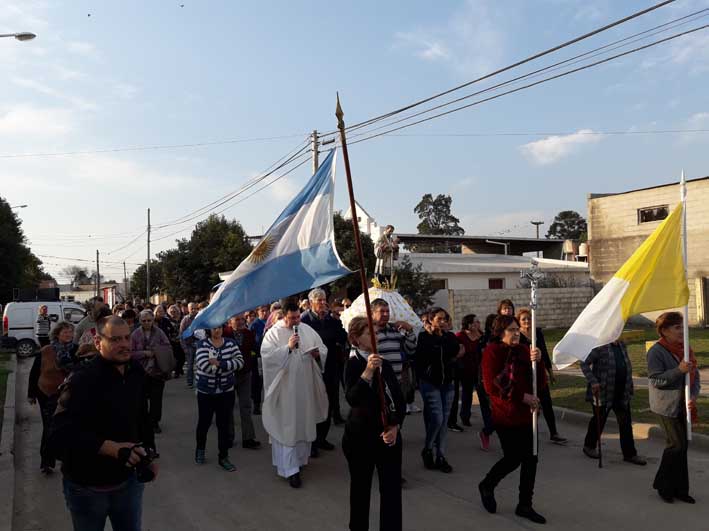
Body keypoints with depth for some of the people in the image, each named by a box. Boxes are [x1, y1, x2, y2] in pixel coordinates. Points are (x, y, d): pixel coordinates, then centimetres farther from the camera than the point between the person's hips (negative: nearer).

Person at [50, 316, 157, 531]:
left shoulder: (136, 372, 0)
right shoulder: (81, 380, -22)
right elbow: (60, 436, -30)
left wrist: (149, 454, 13)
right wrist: (112, 448, -37)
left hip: (128, 479, 5)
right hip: (87, 487, -5)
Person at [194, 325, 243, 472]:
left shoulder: (230, 343, -2)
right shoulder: (203, 344, -10)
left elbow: (240, 361, -14)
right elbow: (205, 366, -23)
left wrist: (219, 363, -23)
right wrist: (228, 364, -16)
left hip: (226, 391, 1)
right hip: (206, 392, -1)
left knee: (224, 424, 7)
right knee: (204, 422, 15)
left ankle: (223, 457, 20)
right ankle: (200, 450, 40)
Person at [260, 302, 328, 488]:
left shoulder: (307, 330, 6)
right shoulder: (273, 332, -6)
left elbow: (323, 349, 8)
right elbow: (266, 354, -17)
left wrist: (318, 353, -14)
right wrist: (288, 347, -24)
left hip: (306, 387, 5)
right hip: (285, 388, -5)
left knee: (304, 423, 16)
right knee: (287, 427, -2)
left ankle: (300, 457, 35)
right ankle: (290, 469, 4)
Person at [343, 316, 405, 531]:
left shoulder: (384, 363, 8)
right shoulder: (353, 363, -10)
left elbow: (399, 398, 7)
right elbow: (352, 399, -25)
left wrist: (395, 425, -7)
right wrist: (367, 373, -38)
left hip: (388, 433, 5)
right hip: (361, 434, -5)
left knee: (392, 488, 6)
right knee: (361, 488, 10)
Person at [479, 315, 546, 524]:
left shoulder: (523, 350, 7)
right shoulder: (492, 352, -10)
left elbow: (539, 383, 3)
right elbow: (492, 386, -15)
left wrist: (537, 361, -15)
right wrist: (522, 396, -17)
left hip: (525, 414, 6)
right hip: (505, 414, -5)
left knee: (530, 458, 5)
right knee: (513, 458, 0)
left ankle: (525, 505, 21)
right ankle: (486, 486, 28)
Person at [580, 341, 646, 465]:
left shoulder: (622, 345, 8)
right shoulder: (600, 346, -15)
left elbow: (627, 365, 17)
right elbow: (584, 363, -16)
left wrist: (629, 387, 13)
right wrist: (593, 381, -23)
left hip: (622, 393, 6)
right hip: (604, 392, -6)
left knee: (626, 423, 6)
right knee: (599, 420, 10)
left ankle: (630, 454, 16)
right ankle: (589, 446, 30)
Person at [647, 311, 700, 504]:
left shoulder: (685, 349, 7)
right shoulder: (656, 351, -13)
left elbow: (695, 376, 8)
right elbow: (656, 379, -18)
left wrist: (693, 396, -9)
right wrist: (679, 370, -27)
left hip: (683, 405, 7)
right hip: (666, 405, -7)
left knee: (683, 445, 10)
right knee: (676, 444, -6)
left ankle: (680, 489, 22)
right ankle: (663, 485, 12)